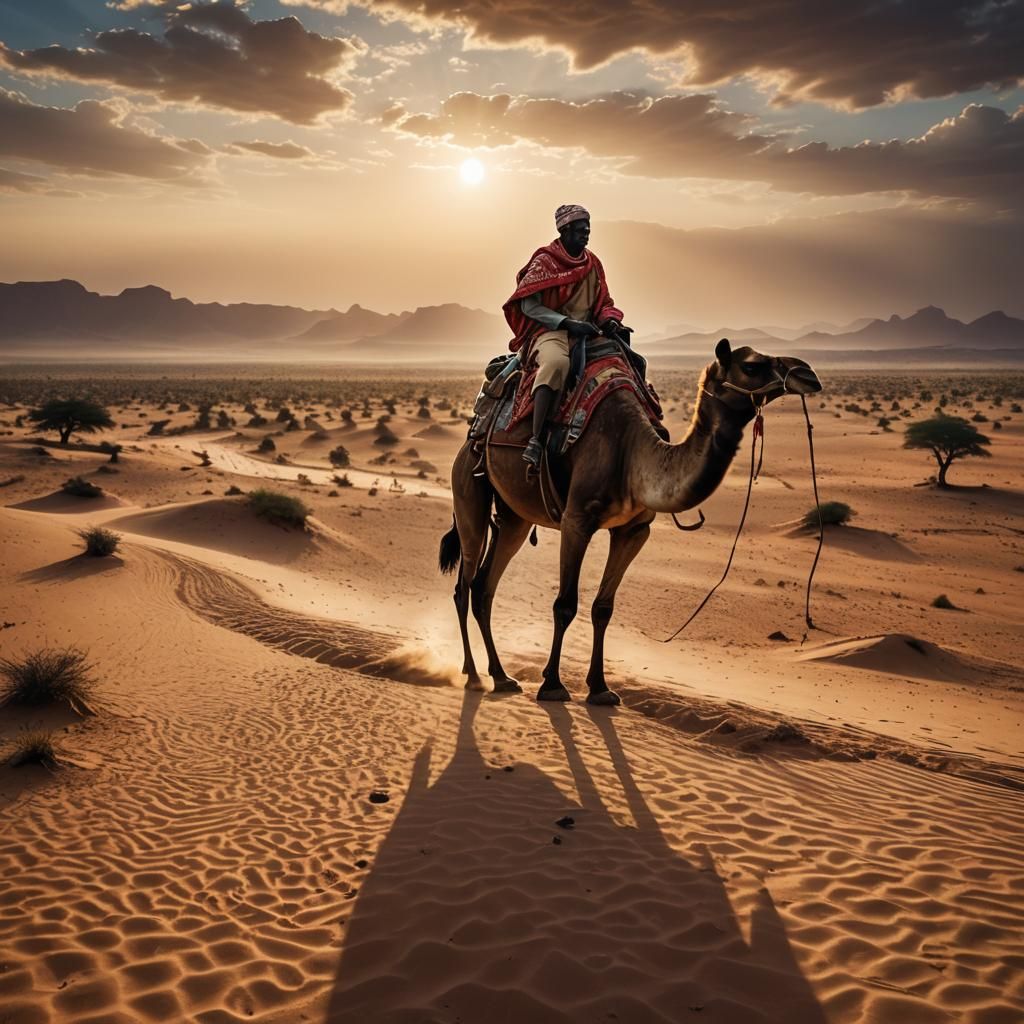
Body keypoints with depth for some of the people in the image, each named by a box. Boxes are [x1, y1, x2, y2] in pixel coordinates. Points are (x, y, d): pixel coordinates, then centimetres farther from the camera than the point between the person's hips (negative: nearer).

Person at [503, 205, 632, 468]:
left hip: (586, 332, 6)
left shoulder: (593, 263, 17)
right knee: (556, 361, -39)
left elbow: (604, 303, 20)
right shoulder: (544, 261, 0)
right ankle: (535, 441, -41)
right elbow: (528, 305, -7)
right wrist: (567, 323, -17)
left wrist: (610, 321, -5)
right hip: (550, 330, -6)